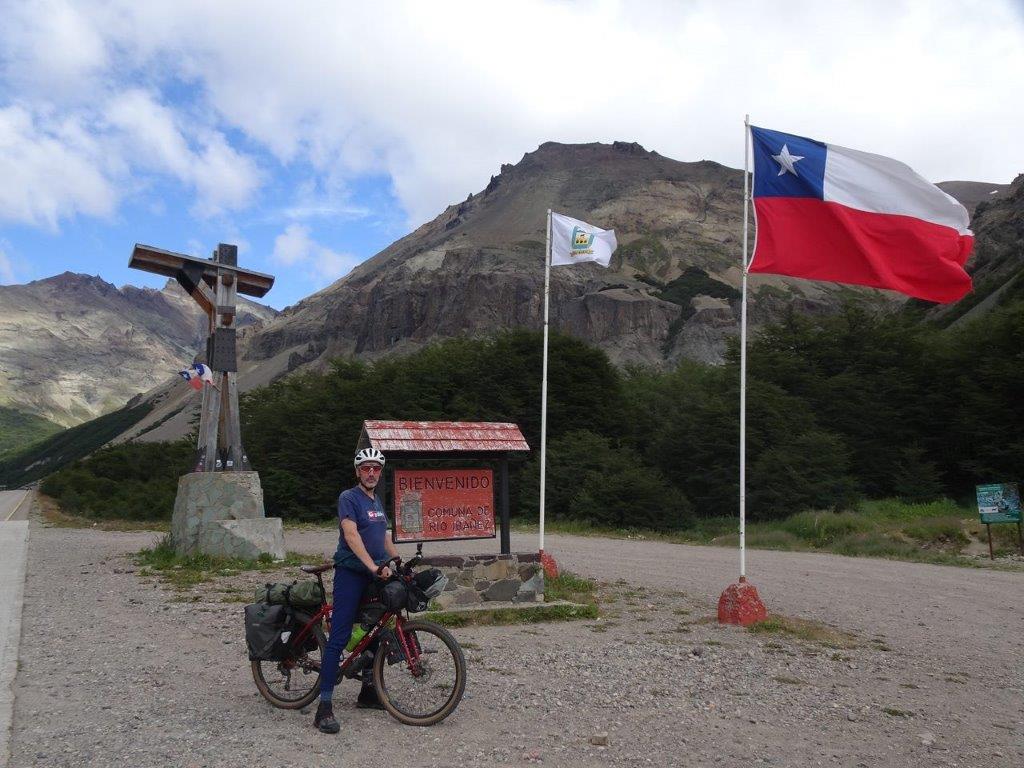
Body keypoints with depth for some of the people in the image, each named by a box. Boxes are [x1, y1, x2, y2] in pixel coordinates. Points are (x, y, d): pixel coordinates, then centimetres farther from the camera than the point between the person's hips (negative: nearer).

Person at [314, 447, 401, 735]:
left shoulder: (377, 502, 16)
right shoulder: (349, 498, -9)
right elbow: (351, 535, -22)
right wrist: (374, 566, -31)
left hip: (375, 576, 8)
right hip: (351, 574, -8)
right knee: (340, 637, -11)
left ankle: (368, 692, 28)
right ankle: (324, 707, -11)